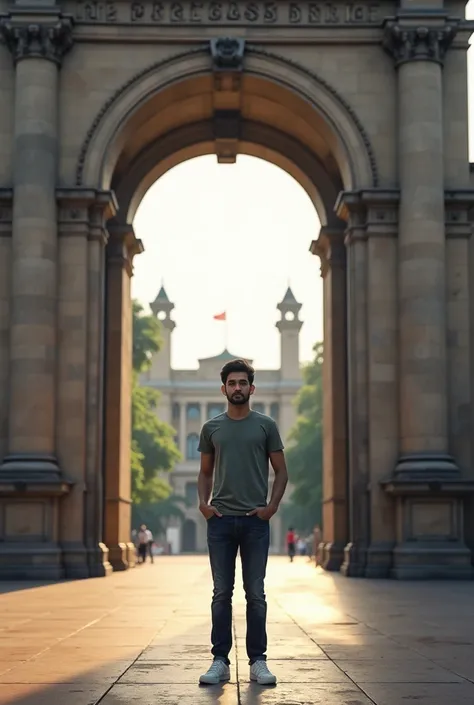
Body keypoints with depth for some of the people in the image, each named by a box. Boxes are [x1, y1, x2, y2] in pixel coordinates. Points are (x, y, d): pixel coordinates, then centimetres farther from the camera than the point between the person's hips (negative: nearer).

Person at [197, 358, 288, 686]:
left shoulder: (266, 425, 2)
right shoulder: (212, 428, 8)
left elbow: (281, 470, 4)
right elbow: (205, 472, 14)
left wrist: (272, 506, -9)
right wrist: (203, 502, -2)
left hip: (255, 521, -2)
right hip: (221, 520, 2)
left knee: (256, 594, 2)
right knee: (222, 594, 4)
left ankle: (258, 661, 8)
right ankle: (220, 661, 9)